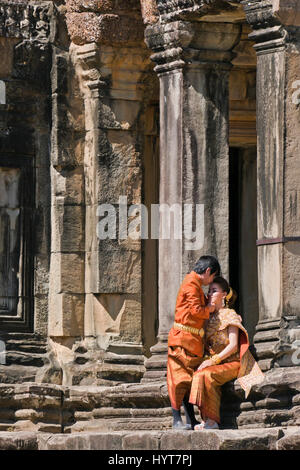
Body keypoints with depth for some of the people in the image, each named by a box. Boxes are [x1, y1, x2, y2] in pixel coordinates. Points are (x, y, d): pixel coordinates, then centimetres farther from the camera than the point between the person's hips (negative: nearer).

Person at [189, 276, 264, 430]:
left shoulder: (229, 315, -3)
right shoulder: (209, 316, 17)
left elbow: (233, 346, -11)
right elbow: (206, 344, 20)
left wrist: (213, 360, -18)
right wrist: (206, 359, -1)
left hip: (230, 362, -5)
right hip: (212, 361, 5)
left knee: (206, 375, -33)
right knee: (197, 375, -27)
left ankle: (212, 420, -31)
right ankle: (206, 419, -28)